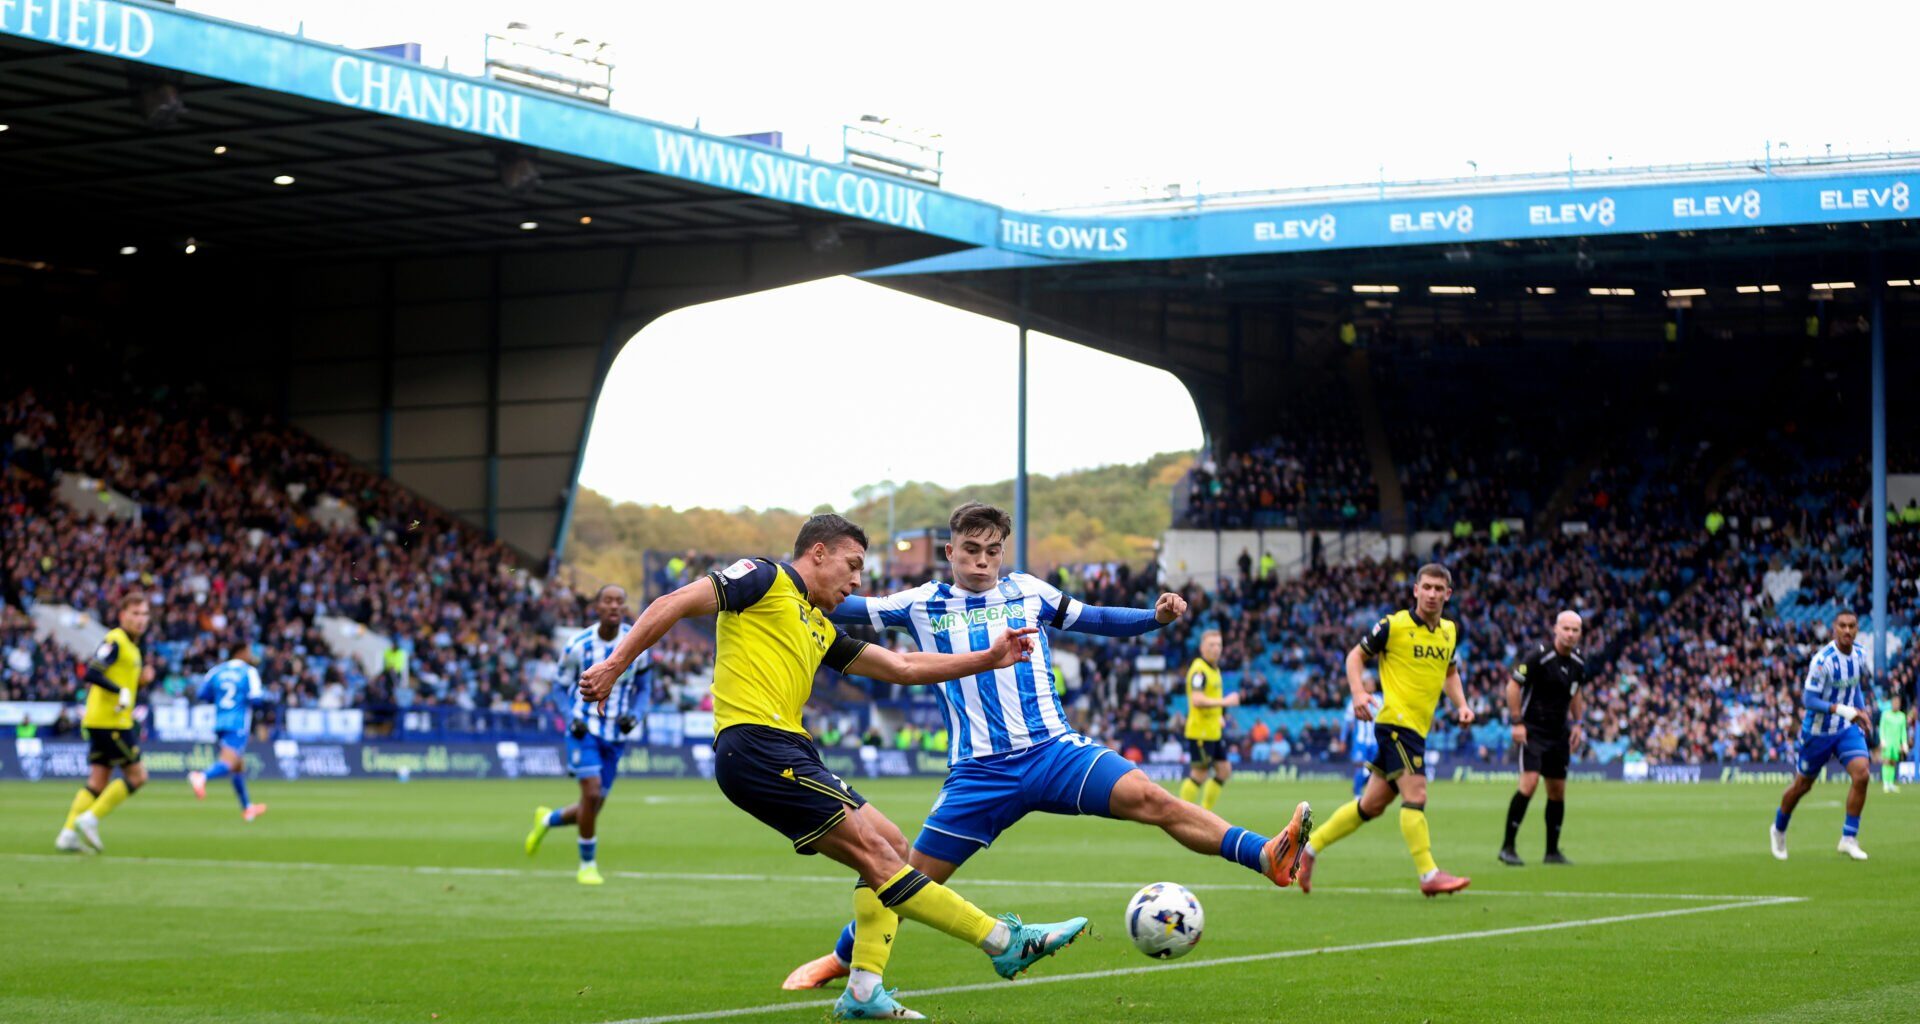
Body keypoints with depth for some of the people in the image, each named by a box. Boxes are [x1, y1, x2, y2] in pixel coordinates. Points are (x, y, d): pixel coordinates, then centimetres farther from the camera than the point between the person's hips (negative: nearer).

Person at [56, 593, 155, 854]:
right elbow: (92, 674, -21)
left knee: (98, 782, 7)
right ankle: (90, 819, -6)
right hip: (110, 722, -9)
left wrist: (141, 680, 8)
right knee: (137, 775, -6)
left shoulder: (130, 646, 19)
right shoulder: (115, 641, -11)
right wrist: (121, 691, -25)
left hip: (100, 723, 9)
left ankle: (68, 834, 4)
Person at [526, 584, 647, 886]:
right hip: (585, 729, -3)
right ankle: (588, 865, 0)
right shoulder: (579, 645, -8)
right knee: (592, 793, -18)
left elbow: (644, 688, 10)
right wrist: (572, 717, -12)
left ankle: (547, 820, 39)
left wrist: (635, 716, -8)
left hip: (616, 735, 3)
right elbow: (560, 687, 5)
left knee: (594, 806, 7)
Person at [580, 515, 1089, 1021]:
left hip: (787, 752, 10)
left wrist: (989, 659, 22)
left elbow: (902, 667, 28)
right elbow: (675, 604, -7)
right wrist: (614, 665, -16)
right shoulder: (766, 578, 1)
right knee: (872, 849, -12)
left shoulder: (820, 629, 26)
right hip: (755, 745, -10)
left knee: (890, 847, 7)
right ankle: (1004, 940, -13)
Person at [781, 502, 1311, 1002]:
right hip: (979, 773, 0)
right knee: (915, 876, 3)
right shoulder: (925, 604, 6)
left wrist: (1155, 615, -2)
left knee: (1150, 799, -21)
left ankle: (1267, 857, -31)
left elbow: (1096, 619, 14)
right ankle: (841, 958, 26)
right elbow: (847, 607, 7)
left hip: (1052, 750, 0)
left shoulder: (1027, 591, 8)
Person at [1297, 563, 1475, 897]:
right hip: (1395, 721, -7)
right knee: (1415, 794, -16)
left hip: (1418, 729, 7)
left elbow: (1451, 672, 27)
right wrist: (1358, 693, -16)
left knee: (1372, 805, 10)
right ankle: (1429, 875, -14)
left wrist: (1461, 705, 10)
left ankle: (1310, 847, 21)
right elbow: (1356, 656, 0)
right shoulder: (1394, 625, -7)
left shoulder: (1450, 631, 12)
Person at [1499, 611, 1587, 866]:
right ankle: (1507, 847, -12)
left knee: (1558, 791, 7)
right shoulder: (1539, 656, -15)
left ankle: (1552, 851, 18)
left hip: (1558, 733, 7)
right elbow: (1513, 685, -12)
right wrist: (1517, 722, -15)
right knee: (1530, 782, -19)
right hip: (1532, 730, -7)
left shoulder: (1578, 663, 5)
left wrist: (1576, 723, 15)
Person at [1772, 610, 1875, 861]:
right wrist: (1843, 710, -33)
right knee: (1802, 785, 10)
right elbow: (1808, 700, -25)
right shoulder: (1822, 660, -23)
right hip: (1818, 731, -4)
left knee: (1861, 774, -18)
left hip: (1848, 728, 5)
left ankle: (1849, 839, -9)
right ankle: (1778, 830, 37)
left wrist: (1862, 710, 6)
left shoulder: (1860, 655, -2)